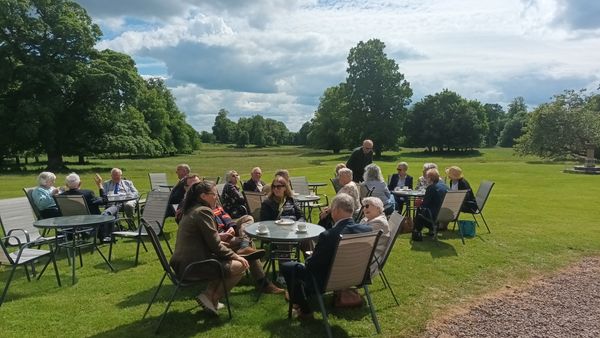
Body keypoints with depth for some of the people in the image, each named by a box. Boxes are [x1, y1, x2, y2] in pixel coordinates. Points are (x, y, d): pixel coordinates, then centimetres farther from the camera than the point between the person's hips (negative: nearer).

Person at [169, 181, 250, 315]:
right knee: (240, 266, -6)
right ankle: (211, 297, 0)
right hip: (192, 266, -10)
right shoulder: (203, 211, -15)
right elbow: (215, 246, -15)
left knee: (227, 261, 22)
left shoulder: (191, 210, 15)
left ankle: (208, 294, 13)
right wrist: (236, 256, -4)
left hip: (182, 263, 10)